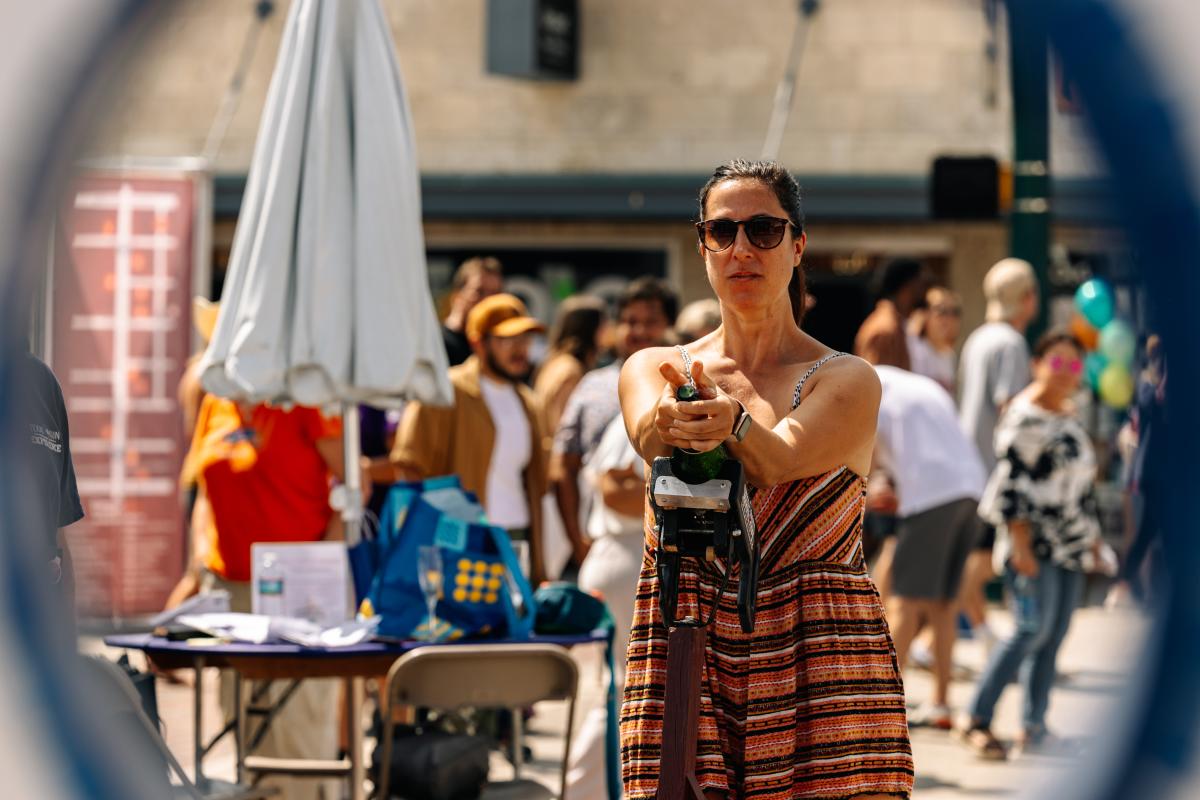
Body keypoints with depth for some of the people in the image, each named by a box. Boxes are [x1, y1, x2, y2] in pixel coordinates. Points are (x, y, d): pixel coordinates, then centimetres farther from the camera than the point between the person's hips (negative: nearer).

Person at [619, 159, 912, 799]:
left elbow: (776, 459, -16)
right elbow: (649, 438, -12)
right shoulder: (651, 369, 12)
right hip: (686, 652, 2)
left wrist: (731, 417, -39)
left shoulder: (847, 382, 4)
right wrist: (672, 421, -36)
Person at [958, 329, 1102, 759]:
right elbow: (1011, 484, -15)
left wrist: (1092, 537, 21)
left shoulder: (1069, 416, 16)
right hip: (1034, 543, -8)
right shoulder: (1023, 417, -11)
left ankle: (1034, 722, 9)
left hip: (1069, 545, 8)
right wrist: (1021, 545, -20)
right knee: (1033, 630, -15)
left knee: (1055, 636, 4)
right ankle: (978, 720, -11)